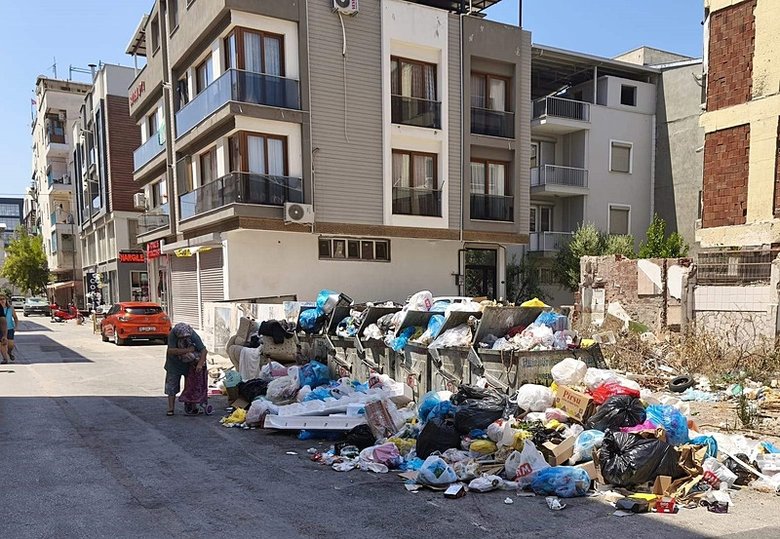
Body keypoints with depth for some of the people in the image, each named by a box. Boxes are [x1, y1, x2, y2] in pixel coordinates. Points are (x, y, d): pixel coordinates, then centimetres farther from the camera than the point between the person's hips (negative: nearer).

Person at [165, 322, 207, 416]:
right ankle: (171, 409, 9)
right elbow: (171, 351, -33)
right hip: (174, 364, 0)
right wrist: (188, 350, -36)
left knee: (192, 385, 3)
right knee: (171, 386, 2)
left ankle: (193, 407, 11)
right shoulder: (172, 334, -27)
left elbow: (203, 350, -26)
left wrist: (200, 363, -40)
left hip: (190, 364, 0)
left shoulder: (193, 335, -26)